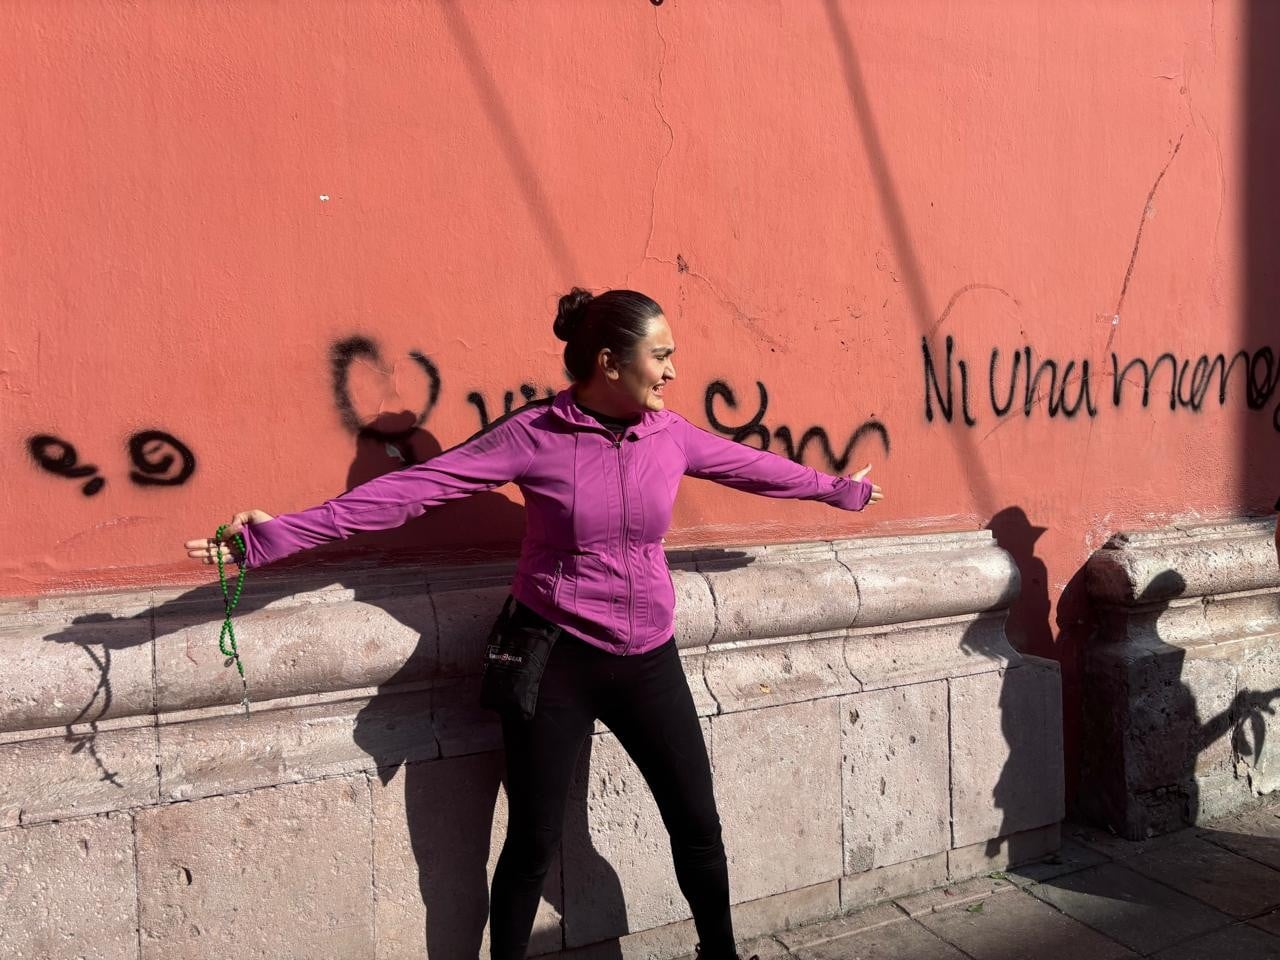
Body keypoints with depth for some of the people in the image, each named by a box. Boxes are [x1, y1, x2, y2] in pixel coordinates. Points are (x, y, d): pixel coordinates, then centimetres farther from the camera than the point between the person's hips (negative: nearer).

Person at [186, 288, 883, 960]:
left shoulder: (670, 434, -1)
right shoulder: (535, 434, -14)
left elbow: (751, 466, 15)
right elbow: (412, 488, -18)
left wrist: (837, 489, 30)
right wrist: (283, 533, -24)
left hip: (648, 660, 4)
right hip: (554, 660, -4)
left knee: (698, 826, 14)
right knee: (533, 844, 9)